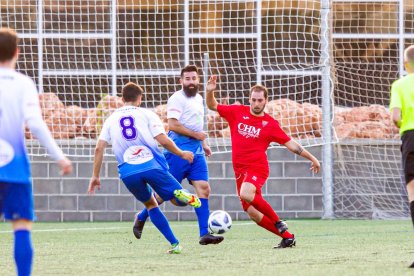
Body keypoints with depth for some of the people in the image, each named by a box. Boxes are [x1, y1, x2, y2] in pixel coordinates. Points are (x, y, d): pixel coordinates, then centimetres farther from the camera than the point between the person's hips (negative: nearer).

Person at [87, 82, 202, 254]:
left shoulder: (111, 120, 15)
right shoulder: (147, 115, 7)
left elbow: (99, 148, 8)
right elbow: (163, 140, -3)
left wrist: (95, 176, 13)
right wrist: (182, 154, 12)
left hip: (128, 173, 2)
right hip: (152, 166, -2)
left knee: (150, 204, 22)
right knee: (176, 197, 12)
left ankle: (175, 244, 12)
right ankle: (180, 194, -28)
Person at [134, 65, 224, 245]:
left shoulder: (198, 98, 17)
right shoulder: (177, 99, -10)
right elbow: (173, 124, -20)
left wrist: (203, 143, 22)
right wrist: (195, 135, -17)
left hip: (196, 151, 8)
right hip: (179, 149, -8)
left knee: (203, 188, -5)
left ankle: (205, 234, -8)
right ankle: (141, 218, 21)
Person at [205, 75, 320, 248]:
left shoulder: (270, 124, 1)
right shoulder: (238, 112, 7)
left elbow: (290, 144, 8)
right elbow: (212, 106, 14)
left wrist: (312, 158, 9)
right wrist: (210, 92, -6)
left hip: (257, 167, -4)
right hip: (240, 169, 4)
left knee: (246, 194, -34)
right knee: (252, 213, -2)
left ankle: (278, 223, -18)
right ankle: (287, 237, 11)